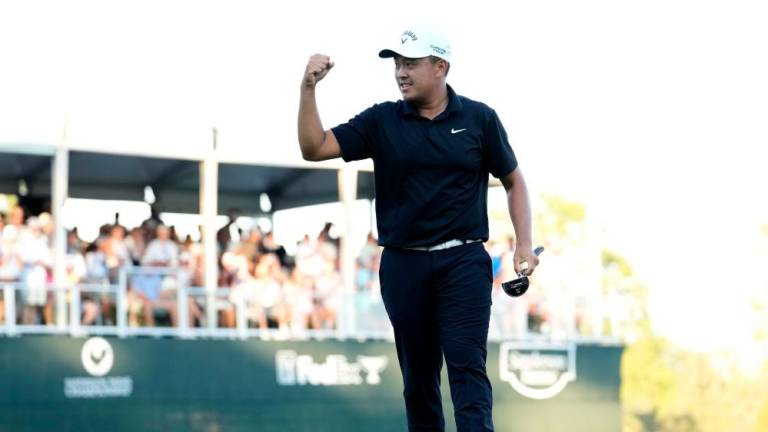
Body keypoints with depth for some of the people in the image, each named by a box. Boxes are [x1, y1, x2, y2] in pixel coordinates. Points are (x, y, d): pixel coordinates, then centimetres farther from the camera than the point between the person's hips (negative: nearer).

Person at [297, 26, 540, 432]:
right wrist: (308, 88, -15)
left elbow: (513, 181, 10)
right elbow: (314, 148, -3)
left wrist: (524, 245, -1)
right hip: (403, 265, 2)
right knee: (418, 375, 9)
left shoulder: (479, 118, 2)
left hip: (463, 263, -2)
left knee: (467, 365, -12)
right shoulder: (381, 121, 4)